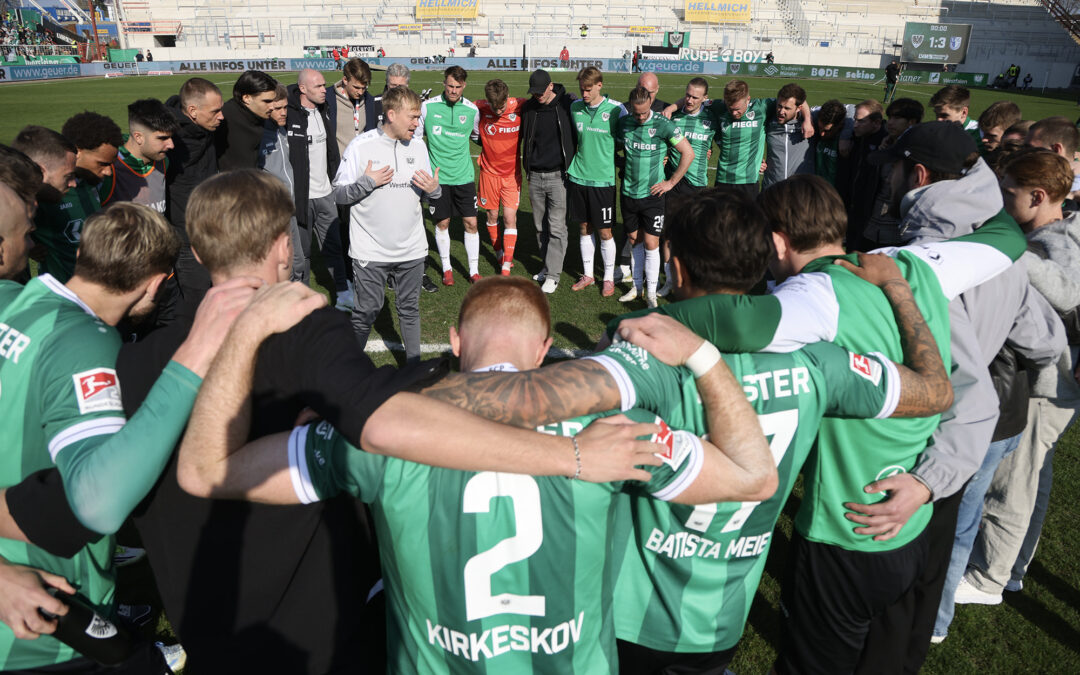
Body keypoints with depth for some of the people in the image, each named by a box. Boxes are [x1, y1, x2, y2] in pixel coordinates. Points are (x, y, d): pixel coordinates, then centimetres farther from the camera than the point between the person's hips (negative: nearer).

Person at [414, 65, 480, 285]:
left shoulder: (472, 110, 0)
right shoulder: (428, 106, -5)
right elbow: (415, 136, 5)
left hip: (464, 176, 1)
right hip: (438, 176, -1)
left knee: (471, 223, 1)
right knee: (442, 223, 7)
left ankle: (473, 270, 14)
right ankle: (446, 268, 24)